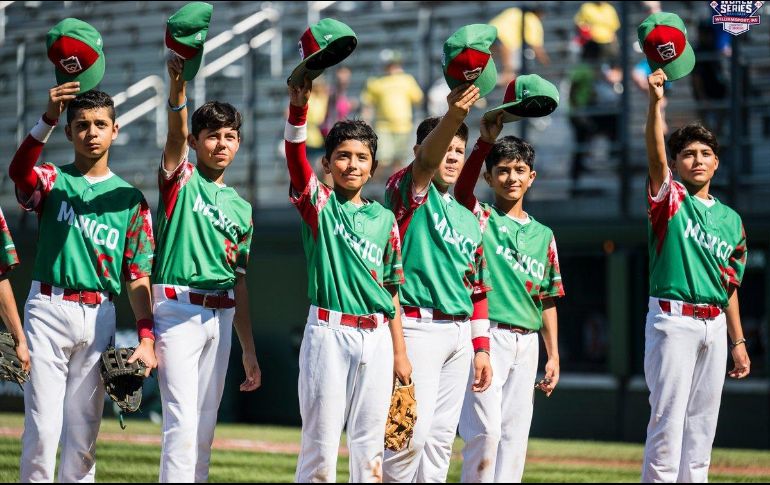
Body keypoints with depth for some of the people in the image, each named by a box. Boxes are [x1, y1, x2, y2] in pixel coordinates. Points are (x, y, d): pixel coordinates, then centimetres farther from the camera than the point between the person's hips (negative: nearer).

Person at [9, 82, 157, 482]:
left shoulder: (130, 199, 11)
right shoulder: (52, 181, 6)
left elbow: (138, 275, 7)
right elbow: (18, 170, -20)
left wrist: (146, 337, -5)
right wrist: (48, 119, -35)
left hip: (99, 317, 2)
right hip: (48, 310, -2)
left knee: (84, 430, 7)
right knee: (43, 426, -8)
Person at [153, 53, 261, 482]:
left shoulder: (241, 209, 15)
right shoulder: (181, 180, 2)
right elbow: (176, 133, -19)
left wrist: (249, 349, 15)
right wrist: (178, 84, -37)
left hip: (221, 317, 6)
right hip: (178, 309, -6)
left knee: (206, 426, 7)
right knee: (183, 420, -14)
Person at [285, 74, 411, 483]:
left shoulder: (384, 219, 11)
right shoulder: (317, 204, 1)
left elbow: (391, 289, 13)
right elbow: (295, 154, -16)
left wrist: (400, 352, 10)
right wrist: (298, 104, -33)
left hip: (375, 338, 4)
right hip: (328, 332, -4)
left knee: (370, 442, 7)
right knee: (321, 442, -3)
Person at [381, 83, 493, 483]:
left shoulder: (468, 220, 19)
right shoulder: (409, 192, -2)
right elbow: (426, 160, -25)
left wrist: (481, 347, 12)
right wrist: (453, 116, -44)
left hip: (460, 332, 7)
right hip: (418, 326, -7)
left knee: (442, 435, 7)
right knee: (414, 429, -13)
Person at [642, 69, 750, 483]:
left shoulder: (730, 220, 14)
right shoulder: (670, 199, 1)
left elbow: (729, 287, 17)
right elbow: (655, 156, -18)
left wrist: (738, 343, 13)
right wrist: (656, 103, -33)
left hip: (714, 325, 5)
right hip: (673, 320, -5)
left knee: (703, 419, 7)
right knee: (669, 415, -9)